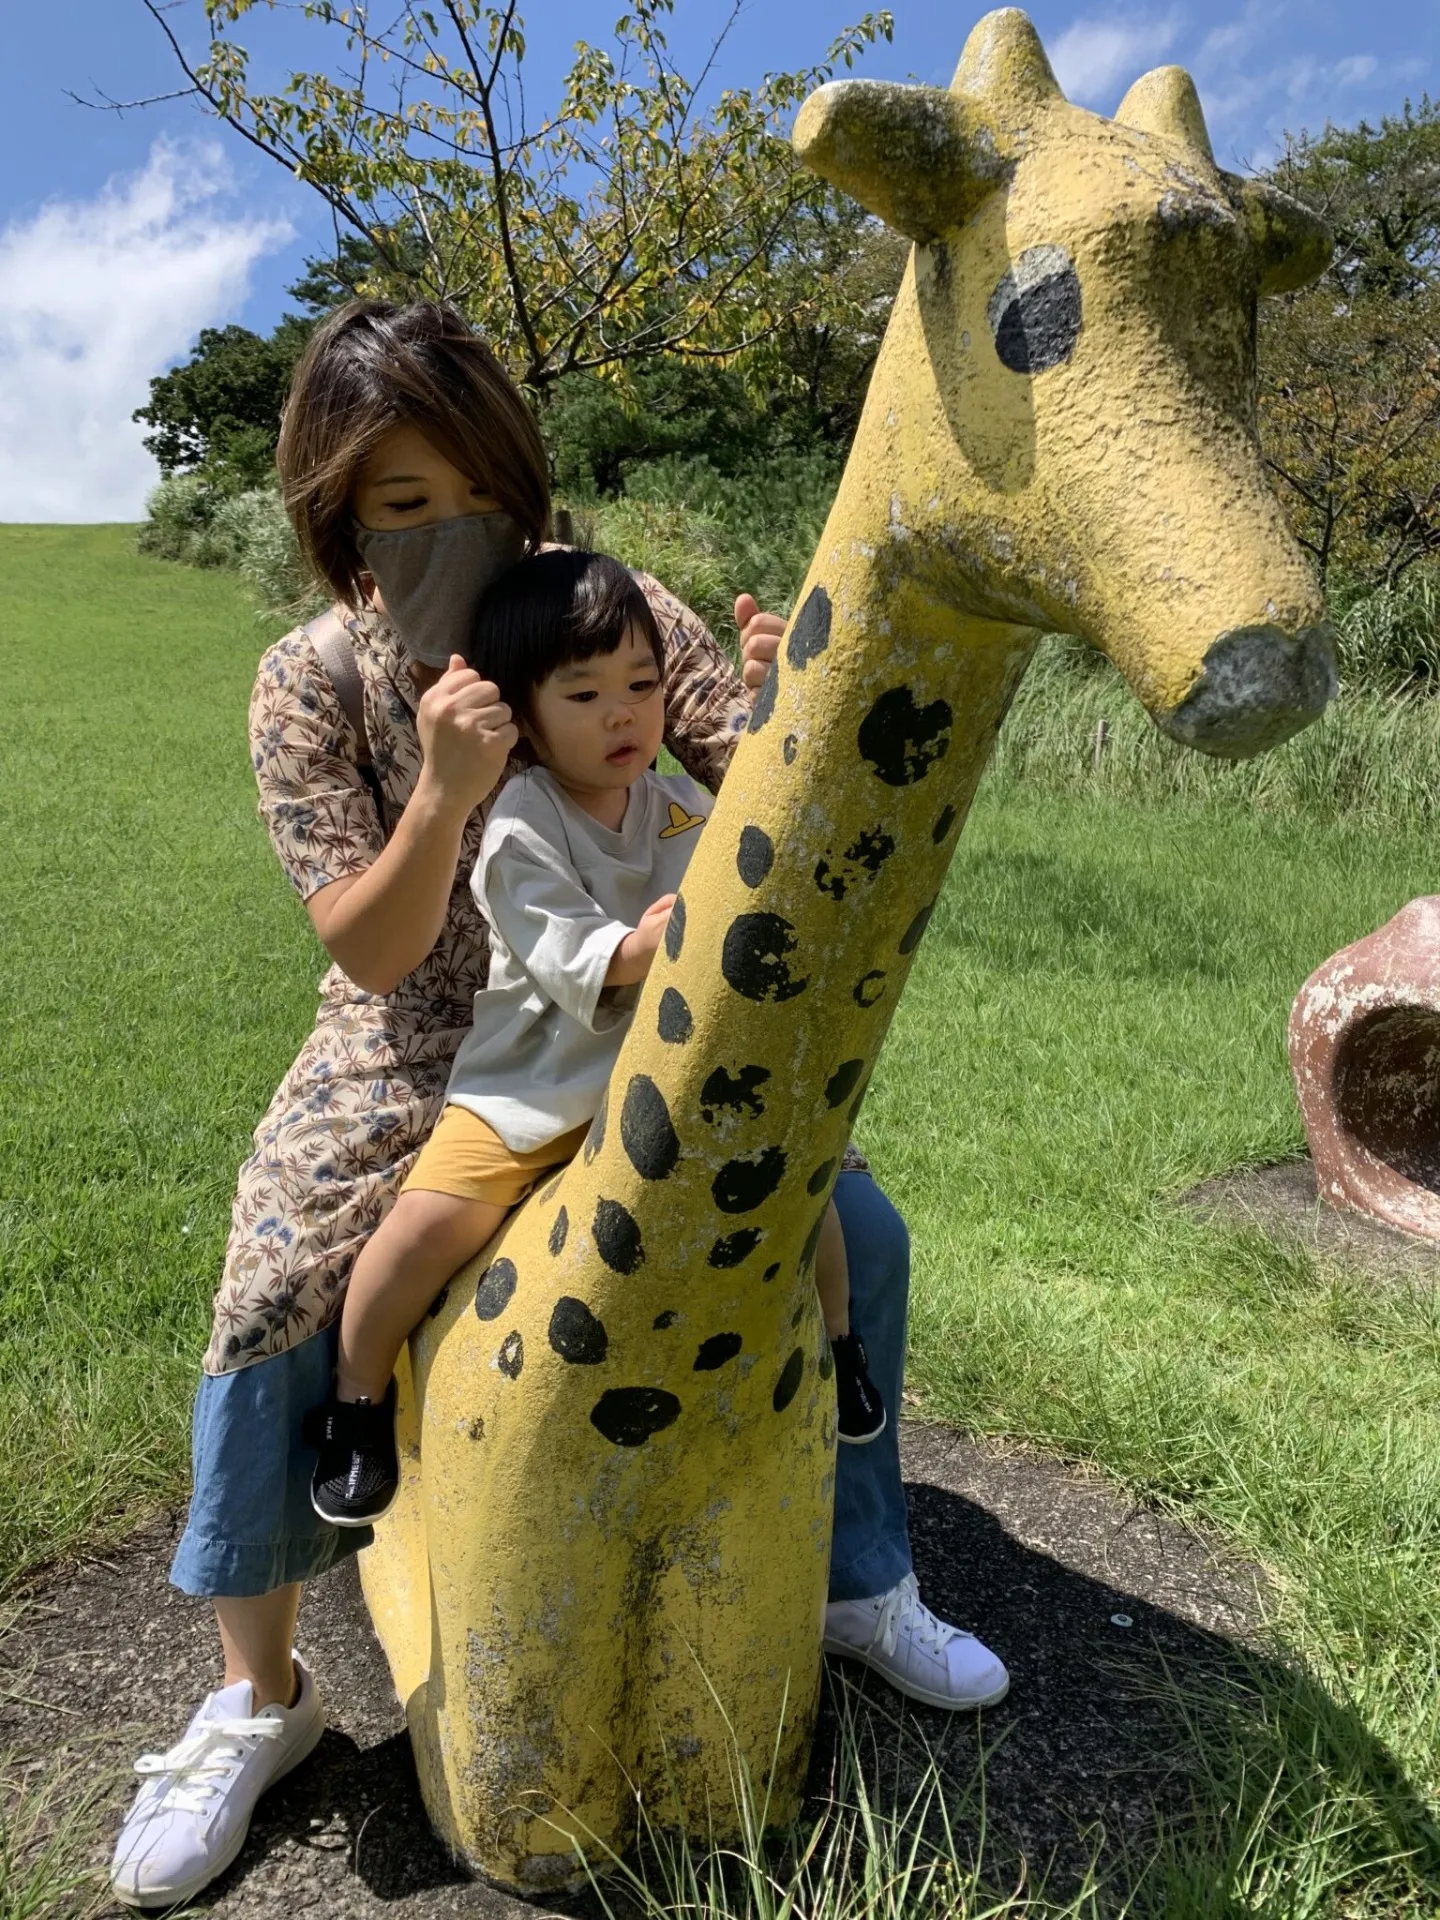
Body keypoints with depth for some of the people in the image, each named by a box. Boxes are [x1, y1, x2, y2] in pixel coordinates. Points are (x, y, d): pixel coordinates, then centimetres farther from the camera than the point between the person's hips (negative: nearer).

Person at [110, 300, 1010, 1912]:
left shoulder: (619, 613, -11)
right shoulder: (310, 684, -13)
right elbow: (369, 953, -17)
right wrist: (445, 791, -35)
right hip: (418, 1050, -1)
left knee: (856, 1233, -8)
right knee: (276, 1299, -21)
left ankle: (860, 1591, 16)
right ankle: (256, 1697, 7)